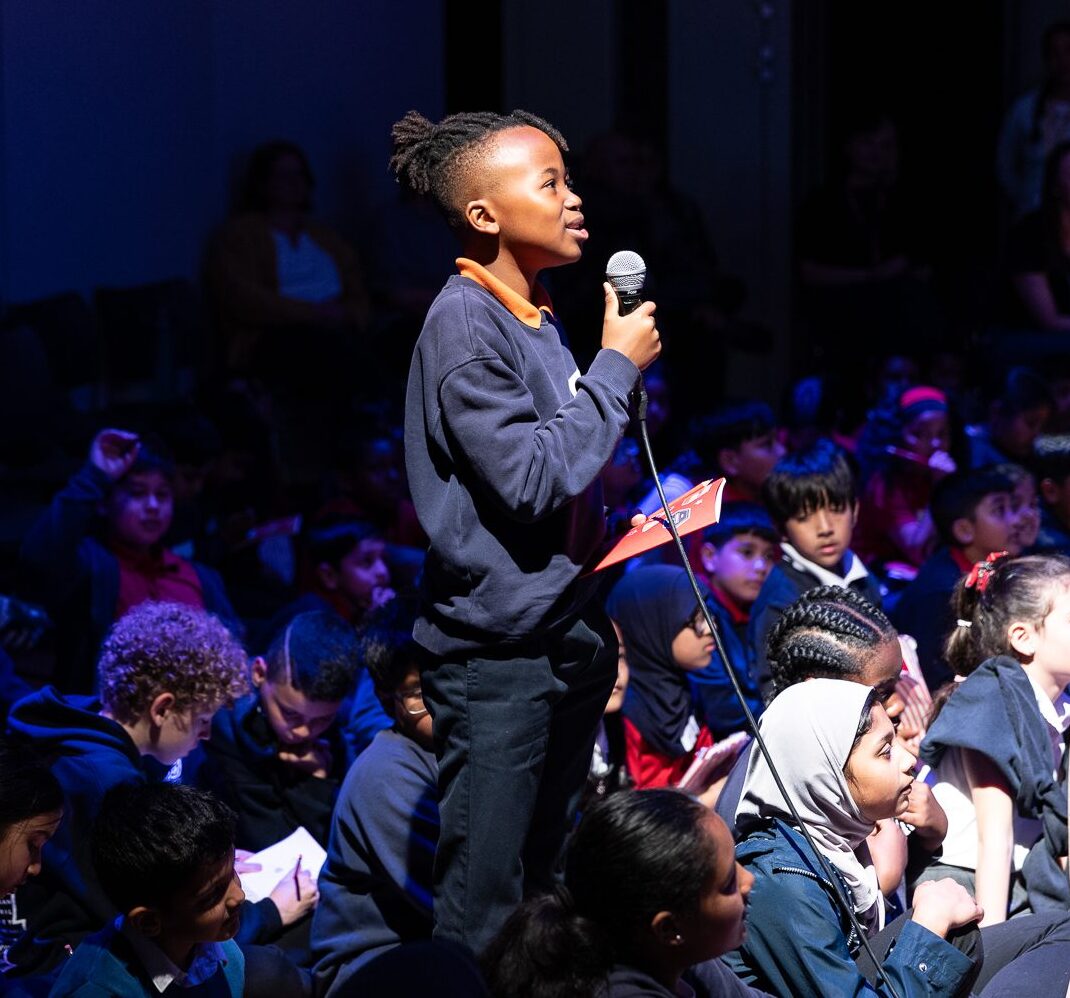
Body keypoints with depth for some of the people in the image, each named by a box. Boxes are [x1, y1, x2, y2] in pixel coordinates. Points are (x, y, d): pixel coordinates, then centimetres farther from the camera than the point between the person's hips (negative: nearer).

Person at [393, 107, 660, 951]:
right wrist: (617, 367, -14)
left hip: (566, 637, 9)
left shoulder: (538, 318, 12)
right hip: (498, 651, -9)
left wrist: (601, 628, 16)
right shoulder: (464, 325, -15)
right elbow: (532, 478, -22)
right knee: (484, 912, -6)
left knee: (549, 889, 16)